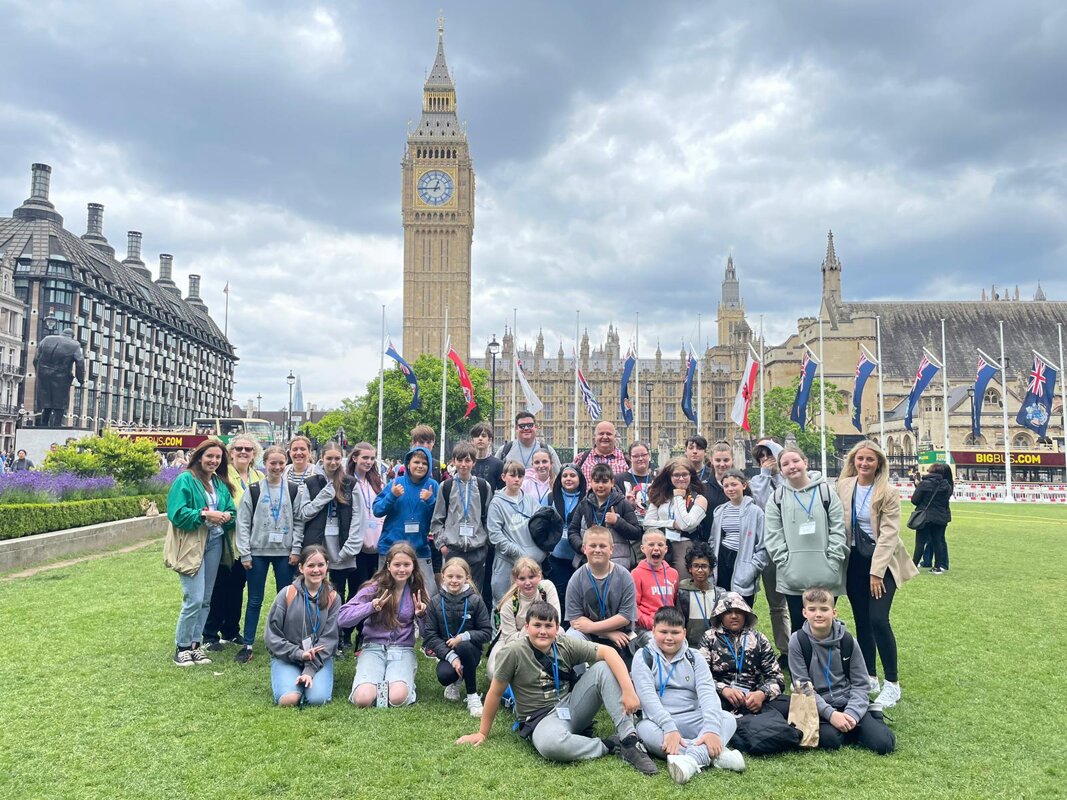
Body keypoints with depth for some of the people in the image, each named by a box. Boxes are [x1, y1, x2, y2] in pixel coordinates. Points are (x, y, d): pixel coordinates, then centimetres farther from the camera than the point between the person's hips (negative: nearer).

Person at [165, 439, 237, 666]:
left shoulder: (221, 484, 12)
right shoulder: (185, 480, -7)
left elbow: (232, 512, 13)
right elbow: (177, 514, -14)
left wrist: (226, 516, -9)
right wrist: (204, 514, -20)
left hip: (214, 544, 7)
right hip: (191, 545, -6)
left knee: (206, 599, 11)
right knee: (194, 599, -9)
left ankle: (195, 643, 23)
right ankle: (182, 647, 8)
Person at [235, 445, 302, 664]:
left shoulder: (293, 490, 2)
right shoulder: (254, 490, -2)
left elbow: (299, 521, 3)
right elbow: (243, 523, -2)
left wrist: (296, 550, -5)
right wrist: (245, 554, -6)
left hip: (285, 552, 1)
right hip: (258, 552, -1)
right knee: (254, 600, 5)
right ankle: (247, 645, 14)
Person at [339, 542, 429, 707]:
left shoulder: (417, 590, 3)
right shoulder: (375, 587, -3)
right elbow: (342, 618, -10)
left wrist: (421, 615, -15)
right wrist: (371, 607, -23)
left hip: (403, 650, 0)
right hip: (373, 648, 0)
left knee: (397, 698, -29)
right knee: (363, 699, -26)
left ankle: (403, 681, 5)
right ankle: (378, 683, 6)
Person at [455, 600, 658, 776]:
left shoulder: (566, 644, -7)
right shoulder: (515, 652, -15)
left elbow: (608, 652, -16)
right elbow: (495, 693, -6)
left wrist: (628, 690, -29)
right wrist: (482, 733, 2)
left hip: (572, 706, 4)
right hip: (541, 718, -4)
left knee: (603, 668, -18)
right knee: (550, 745, -41)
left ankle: (629, 740, -19)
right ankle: (610, 746, -14)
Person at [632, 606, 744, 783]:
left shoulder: (695, 658, 6)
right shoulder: (644, 657, -1)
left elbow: (708, 693, -10)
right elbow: (648, 696, -16)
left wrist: (711, 728, -29)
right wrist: (669, 728, -31)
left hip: (693, 721, 3)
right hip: (659, 721, -2)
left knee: (727, 719, -22)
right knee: (645, 729, -35)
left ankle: (693, 757, -46)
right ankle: (715, 754, -39)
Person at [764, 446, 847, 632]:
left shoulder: (826, 492, 3)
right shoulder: (777, 498, 5)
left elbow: (838, 529, 0)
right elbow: (773, 536, 2)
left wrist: (832, 561, -7)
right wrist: (784, 562, -7)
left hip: (826, 578, -1)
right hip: (793, 578, 1)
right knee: (799, 626, 9)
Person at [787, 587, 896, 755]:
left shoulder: (847, 640, -3)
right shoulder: (798, 641, -9)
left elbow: (860, 684, 1)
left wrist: (851, 713, -16)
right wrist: (830, 713, -21)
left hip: (849, 702, 1)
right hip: (819, 706, -1)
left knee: (884, 744, -19)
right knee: (829, 739, -31)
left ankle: (850, 725, 8)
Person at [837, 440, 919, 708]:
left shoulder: (888, 492, -10)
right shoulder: (843, 487, 0)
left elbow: (889, 534, -12)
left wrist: (876, 571, -14)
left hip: (882, 560, -4)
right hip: (854, 561, 4)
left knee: (878, 619, -12)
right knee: (861, 621, 9)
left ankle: (892, 684, 3)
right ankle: (869, 678, 22)